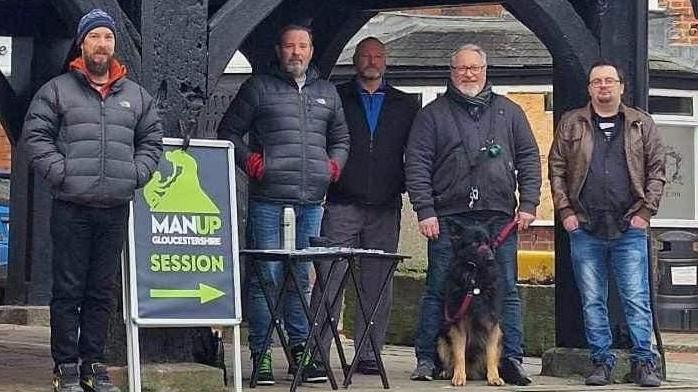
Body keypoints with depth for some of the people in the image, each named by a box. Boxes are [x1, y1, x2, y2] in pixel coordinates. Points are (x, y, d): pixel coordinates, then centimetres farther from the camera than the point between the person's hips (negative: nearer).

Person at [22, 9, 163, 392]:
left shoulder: (136, 96, 15)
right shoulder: (57, 90, 4)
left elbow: (151, 141, 18)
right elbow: (36, 136, -1)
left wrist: (135, 174, 3)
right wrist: (62, 173, -10)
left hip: (116, 209, 3)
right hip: (71, 208, -3)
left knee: (102, 291, 7)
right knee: (68, 289, -2)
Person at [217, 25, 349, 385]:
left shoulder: (326, 92, 18)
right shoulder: (259, 88, 5)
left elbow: (340, 138, 28)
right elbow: (228, 131, 7)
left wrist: (335, 163, 10)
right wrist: (248, 160, -6)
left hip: (311, 202, 4)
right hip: (268, 199, -4)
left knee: (301, 277, 10)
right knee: (266, 277, -5)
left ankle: (300, 349, 16)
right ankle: (261, 355, 0)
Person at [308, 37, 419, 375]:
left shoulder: (405, 106, 15)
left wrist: (405, 184, 1)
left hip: (385, 209, 2)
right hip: (341, 205, -2)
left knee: (378, 285, 3)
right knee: (329, 279, -8)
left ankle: (368, 355, 8)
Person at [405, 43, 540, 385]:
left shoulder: (509, 112, 14)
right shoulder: (433, 114, 7)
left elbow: (528, 158, 13)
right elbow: (416, 164, 1)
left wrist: (528, 203, 2)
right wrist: (424, 211, -7)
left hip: (499, 218, 2)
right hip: (448, 218, -2)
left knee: (506, 291, 1)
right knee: (439, 290, 1)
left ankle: (511, 359, 5)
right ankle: (427, 359, 7)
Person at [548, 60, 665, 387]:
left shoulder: (642, 124, 10)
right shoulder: (571, 124, 10)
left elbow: (656, 170, 9)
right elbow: (556, 169, 9)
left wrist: (646, 212, -1)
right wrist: (565, 211, -1)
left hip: (630, 229, -1)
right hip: (585, 230, 1)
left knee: (637, 299, -3)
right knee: (592, 301, 4)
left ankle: (644, 362, 2)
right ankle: (602, 362, 10)